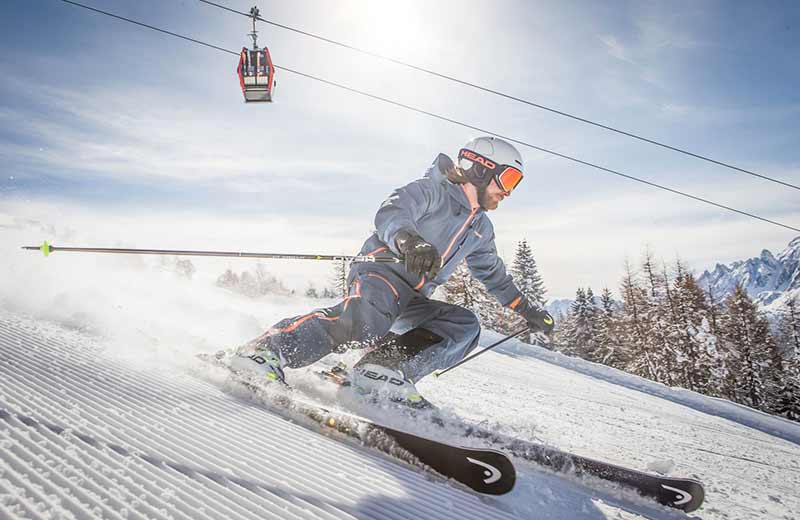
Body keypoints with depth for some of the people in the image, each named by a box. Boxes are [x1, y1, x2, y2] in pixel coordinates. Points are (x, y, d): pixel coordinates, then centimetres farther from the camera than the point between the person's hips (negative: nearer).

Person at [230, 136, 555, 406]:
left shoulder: (481, 228, 22)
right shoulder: (432, 190, -3)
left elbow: (493, 274, 36)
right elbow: (390, 214, -22)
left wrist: (527, 309, 36)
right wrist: (410, 241, -44)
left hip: (411, 301, 8)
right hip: (379, 271, -8)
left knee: (465, 326, -14)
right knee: (370, 313, -39)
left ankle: (384, 370, -25)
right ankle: (268, 351, -32)